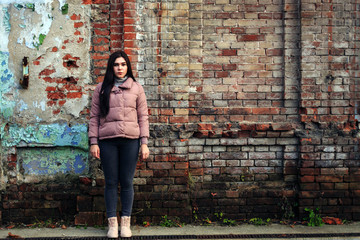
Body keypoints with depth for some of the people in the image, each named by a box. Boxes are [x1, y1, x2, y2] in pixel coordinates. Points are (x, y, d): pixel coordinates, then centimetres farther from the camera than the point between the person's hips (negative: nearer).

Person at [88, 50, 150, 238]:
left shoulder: (136, 88, 9)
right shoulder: (101, 89, 8)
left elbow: (143, 117, 7)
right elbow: (94, 117, 8)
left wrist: (144, 143, 1)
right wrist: (93, 142, 0)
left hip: (130, 140, 0)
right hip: (107, 141, 0)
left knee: (127, 182, 4)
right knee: (111, 182, 4)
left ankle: (126, 223, 14)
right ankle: (112, 223, 12)